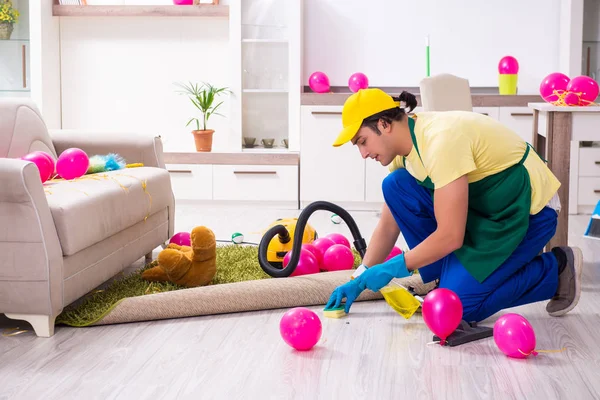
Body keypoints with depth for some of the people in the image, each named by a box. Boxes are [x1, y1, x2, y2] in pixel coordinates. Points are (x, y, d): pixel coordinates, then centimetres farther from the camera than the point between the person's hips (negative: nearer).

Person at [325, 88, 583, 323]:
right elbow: (388, 226, 7)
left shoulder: (440, 140, -29)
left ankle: (555, 270, 2)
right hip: (483, 205, 9)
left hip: (529, 212, -9)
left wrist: (392, 268, -19)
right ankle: (448, 278, 3)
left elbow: (450, 236, -29)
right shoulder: (406, 144, -1)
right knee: (395, 186, -7)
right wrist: (359, 280, 1)